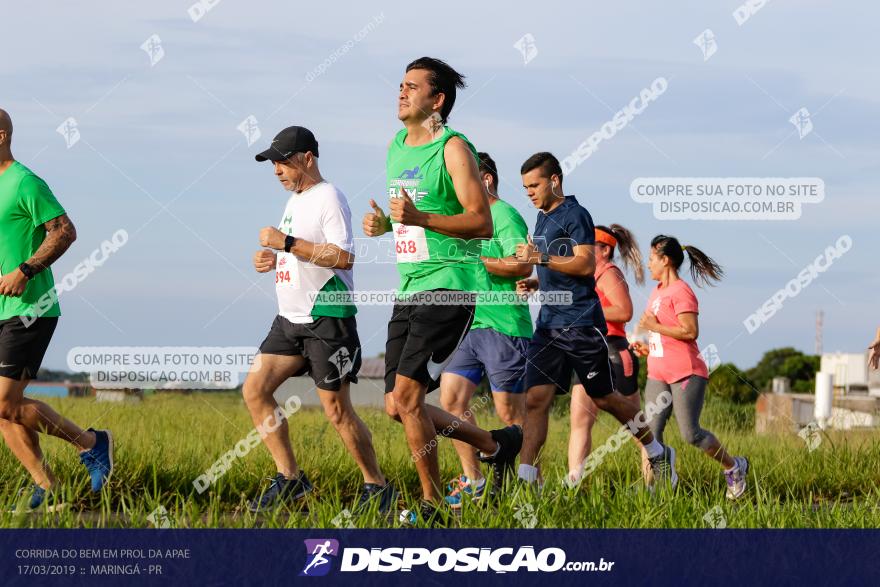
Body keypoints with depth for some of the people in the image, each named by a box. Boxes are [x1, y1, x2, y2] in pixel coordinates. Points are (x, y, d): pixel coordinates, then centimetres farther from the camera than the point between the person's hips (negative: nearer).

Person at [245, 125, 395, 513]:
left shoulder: (329, 198, -11)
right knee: (255, 390, 1)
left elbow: (343, 256, -22)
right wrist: (272, 259, 7)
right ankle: (290, 479, 6)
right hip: (290, 319, 9)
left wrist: (286, 243, -22)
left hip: (327, 318, -9)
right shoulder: (295, 201, 18)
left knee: (336, 409, -7)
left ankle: (377, 487, 6)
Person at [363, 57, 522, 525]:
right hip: (410, 289, 9)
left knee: (406, 395, -15)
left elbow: (483, 223, -16)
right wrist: (382, 223, 6)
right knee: (397, 407, 6)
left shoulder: (453, 148, -10)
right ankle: (496, 444, 26)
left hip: (450, 287, -9)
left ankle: (432, 507, -3)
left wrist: (421, 219, -28)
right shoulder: (396, 147, 15)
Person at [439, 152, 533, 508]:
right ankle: (473, 482, 6)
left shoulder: (505, 216, -8)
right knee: (451, 398, 1)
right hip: (470, 324, 9)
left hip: (503, 326, -9)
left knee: (510, 413, -3)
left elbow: (523, 266, -20)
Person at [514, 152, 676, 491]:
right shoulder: (542, 220, 18)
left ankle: (658, 454, 24)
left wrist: (540, 258, -24)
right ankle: (526, 480, -12)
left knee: (605, 399, 4)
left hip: (581, 322, -7)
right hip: (549, 323, 7)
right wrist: (535, 283, 11)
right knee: (535, 399, -6)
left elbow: (586, 264, -19)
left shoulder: (575, 215, -9)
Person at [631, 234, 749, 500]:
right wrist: (648, 347, 14)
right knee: (651, 432, -4)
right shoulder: (658, 291, 18)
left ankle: (734, 467, 14)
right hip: (658, 374, 9)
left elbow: (690, 331, -21)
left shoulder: (681, 292, -11)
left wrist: (654, 327, -16)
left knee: (690, 434, -7)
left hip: (686, 373, -9)